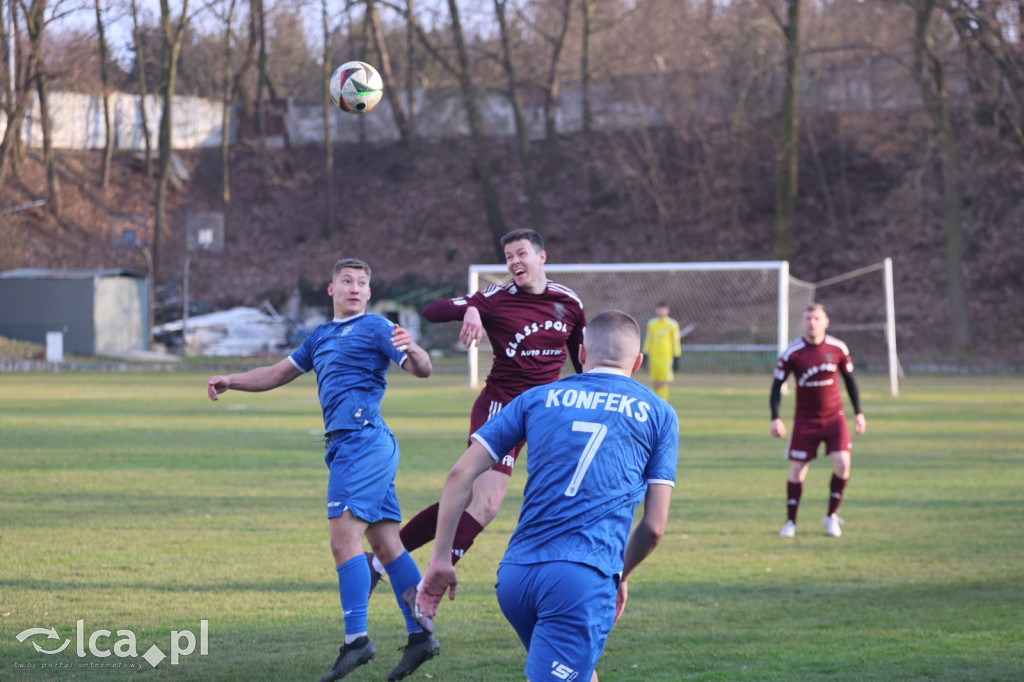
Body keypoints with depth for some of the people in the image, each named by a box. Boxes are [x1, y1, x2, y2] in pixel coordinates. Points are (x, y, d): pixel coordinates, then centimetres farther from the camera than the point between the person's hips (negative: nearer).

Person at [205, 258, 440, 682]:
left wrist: (412, 350, -32)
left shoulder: (374, 328, -1)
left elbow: (422, 370, -11)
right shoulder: (322, 336, 24)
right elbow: (278, 374, 31)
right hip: (346, 445, 8)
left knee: (345, 539, -14)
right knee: (386, 544, 6)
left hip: (361, 440, -8)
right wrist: (230, 381, 20)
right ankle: (421, 635, 7)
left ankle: (356, 639, -16)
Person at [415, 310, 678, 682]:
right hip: (583, 579, -4)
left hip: (514, 576, 4)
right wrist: (621, 577, 27)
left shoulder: (538, 397, 16)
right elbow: (654, 526, 9)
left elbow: (461, 473, 9)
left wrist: (440, 560, 13)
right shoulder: (658, 413, 11)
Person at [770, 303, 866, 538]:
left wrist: (858, 413, 7)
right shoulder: (792, 353, -11)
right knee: (797, 470, -2)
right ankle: (790, 522, 14)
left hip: (834, 417, 1)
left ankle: (831, 516, 3)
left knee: (842, 463, -15)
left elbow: (849, 379, 8)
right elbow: (777, 384, -5)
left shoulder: (838, 348, -5)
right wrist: (775, 418, -16)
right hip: (805, 420, -1)